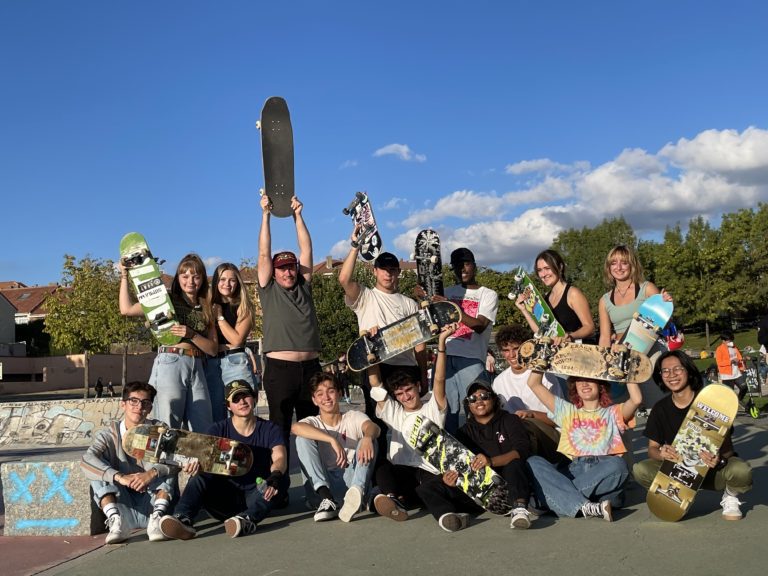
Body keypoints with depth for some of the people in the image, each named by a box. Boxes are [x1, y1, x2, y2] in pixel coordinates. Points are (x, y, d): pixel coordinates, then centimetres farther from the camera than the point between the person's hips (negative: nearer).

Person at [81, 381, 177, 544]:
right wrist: (120, 477, -35)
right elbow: (87, 461, -20)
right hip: (122, 506, 0)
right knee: (101, 473, -17)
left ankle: (156, 519, -30)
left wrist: (152, 473, -33)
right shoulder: (109, 435, 1)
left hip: (152, 502, 0)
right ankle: (117, 522, -31)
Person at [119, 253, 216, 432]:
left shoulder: (206, 309, 16)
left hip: (197, 368, 4)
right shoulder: (167, 301, 8)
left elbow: (213, 349, 9)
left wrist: (191, 334, -7)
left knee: (205, 432, 1)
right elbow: (126, 309, 0)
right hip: (170, 364, -4)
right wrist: (124, 276, -1)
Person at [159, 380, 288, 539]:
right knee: (199, 477, -26)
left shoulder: (270, 429, 3)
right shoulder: (219, 429, 5)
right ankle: (183, 520, -48)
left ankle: (248, 519, -51)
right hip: (225, 495, 1)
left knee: (281, 479, -31)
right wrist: (195, 463, -40)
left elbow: (280, 458, -15)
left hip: (256, 496, -1)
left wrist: (275, 475, -40)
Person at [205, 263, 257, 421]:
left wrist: (219, 316, -4)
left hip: (235, 362, -3)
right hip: (210, 363, 3)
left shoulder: (243, 307, 5)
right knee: (215, 416, 5)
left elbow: (236, 340, -7)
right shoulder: (209, 305, 13)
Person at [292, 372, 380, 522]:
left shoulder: (354, 417, 7)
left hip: (352, 478, 0)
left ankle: (357, 492, -44)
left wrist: (367, 437, -44)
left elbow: (373, 427, -18)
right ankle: (326, 498, -28)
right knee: (303, 439, -15)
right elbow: (295, 427, -21)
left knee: (369, 440, -21)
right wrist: (332, 440, -34)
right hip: (324, 482, 0)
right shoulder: (313, 422, 6)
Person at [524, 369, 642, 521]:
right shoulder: (566, 411, 29)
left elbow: (636, 399, 3)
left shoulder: (612, 413, 24)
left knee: (618, 464, -36)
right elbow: (534, 384, 25)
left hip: (603, 476, -1)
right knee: (533, 462, -26)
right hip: (570, 472, 1)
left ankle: (562, 499, -33)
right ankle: (583, 507, -41)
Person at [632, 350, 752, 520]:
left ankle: (730, 498, 2)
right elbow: (652, 447, 0)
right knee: (640, 470, -24)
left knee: (742, 471, -36)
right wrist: (661, 454, -26)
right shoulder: (660, 408, -2)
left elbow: (727, 446, -12)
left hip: (714, 469, -2)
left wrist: (719, 458, -37)